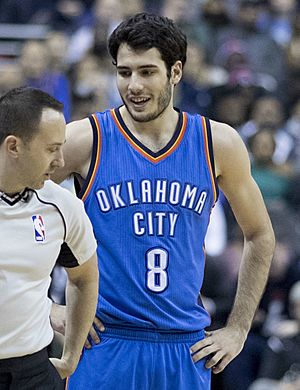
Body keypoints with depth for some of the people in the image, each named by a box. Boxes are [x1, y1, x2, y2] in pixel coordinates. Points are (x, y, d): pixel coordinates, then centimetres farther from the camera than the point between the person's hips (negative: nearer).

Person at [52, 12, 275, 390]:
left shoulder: (218, 143, 3)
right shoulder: (86, 140, -5)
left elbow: (260, 236, 14)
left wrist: (237, 330, 9)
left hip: (187, 349, 2)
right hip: (105, 346, -2)